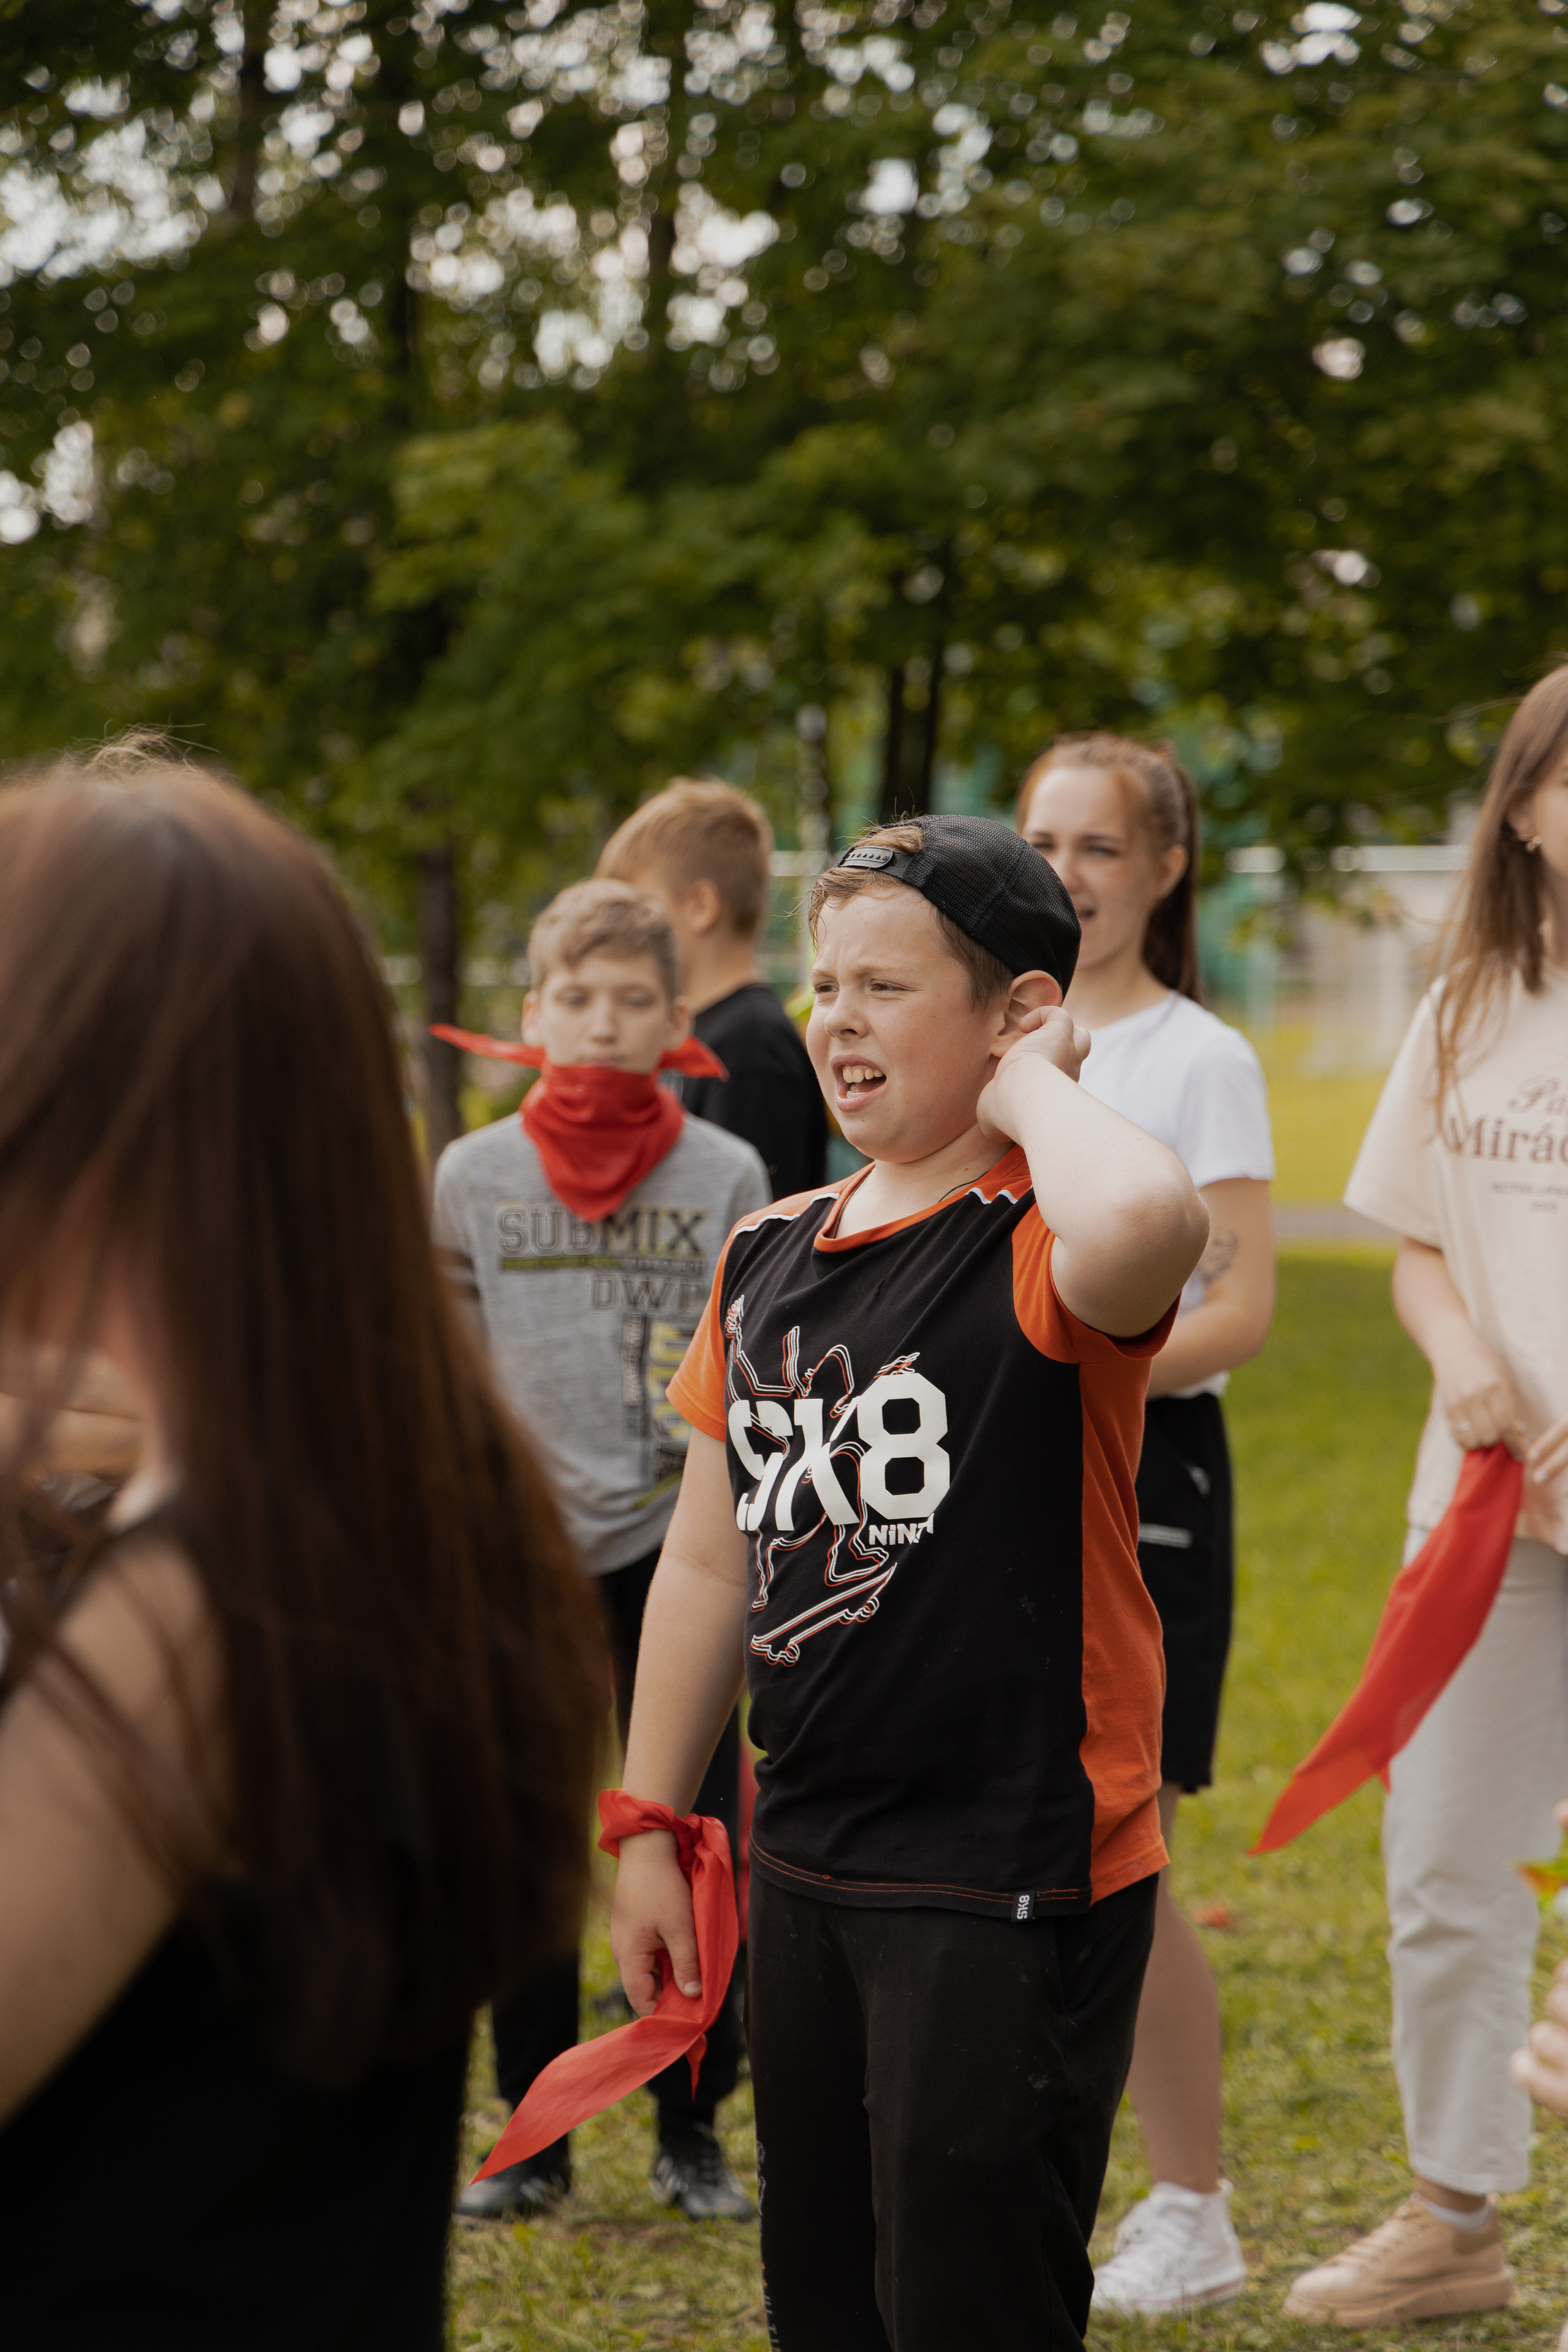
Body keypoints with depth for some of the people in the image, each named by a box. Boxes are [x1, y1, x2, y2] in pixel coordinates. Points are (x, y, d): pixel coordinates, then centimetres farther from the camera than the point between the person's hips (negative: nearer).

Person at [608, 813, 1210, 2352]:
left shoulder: (1040, 1245, -14)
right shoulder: (768, 1254, 9)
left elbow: (1143, 1223, -41)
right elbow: (710, 1559, 16)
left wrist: (1029, 1086, -21)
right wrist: (647, 1827, 16)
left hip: (1012, 1884, -8)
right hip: (806, 1867, 8)